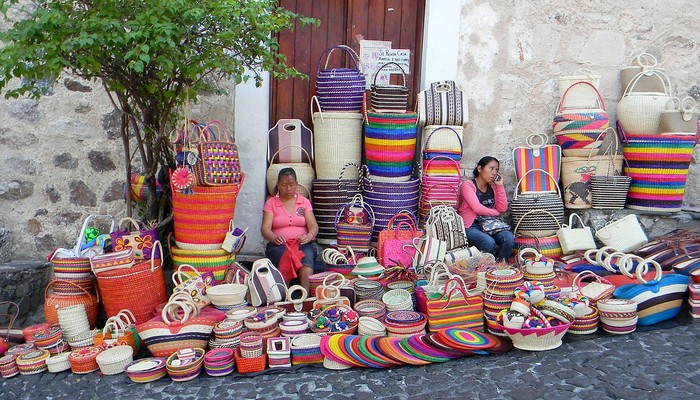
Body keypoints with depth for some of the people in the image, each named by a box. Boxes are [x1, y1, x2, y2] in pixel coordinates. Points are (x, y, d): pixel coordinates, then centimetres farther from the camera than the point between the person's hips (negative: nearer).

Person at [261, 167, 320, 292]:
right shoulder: (271, 203, 9)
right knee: (284, 256, -36)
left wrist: (309, 236, -22)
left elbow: (313, 225, 2)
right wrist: (274, 238, -27)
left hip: (303, 244, 1)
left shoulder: (304, 202, 13)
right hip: (279, 245, 0)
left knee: (307, 256, -34)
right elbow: (265, 228, -3)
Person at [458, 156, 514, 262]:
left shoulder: (493, 187, 15)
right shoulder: (468, 185, -4)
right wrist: (495, 212, -1)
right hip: (471, 227, -5)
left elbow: (503, 209, 3)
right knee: (489, 242, -34)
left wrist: (500, 186, 0)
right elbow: (477, 208, -16)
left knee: (509, 238, -25)